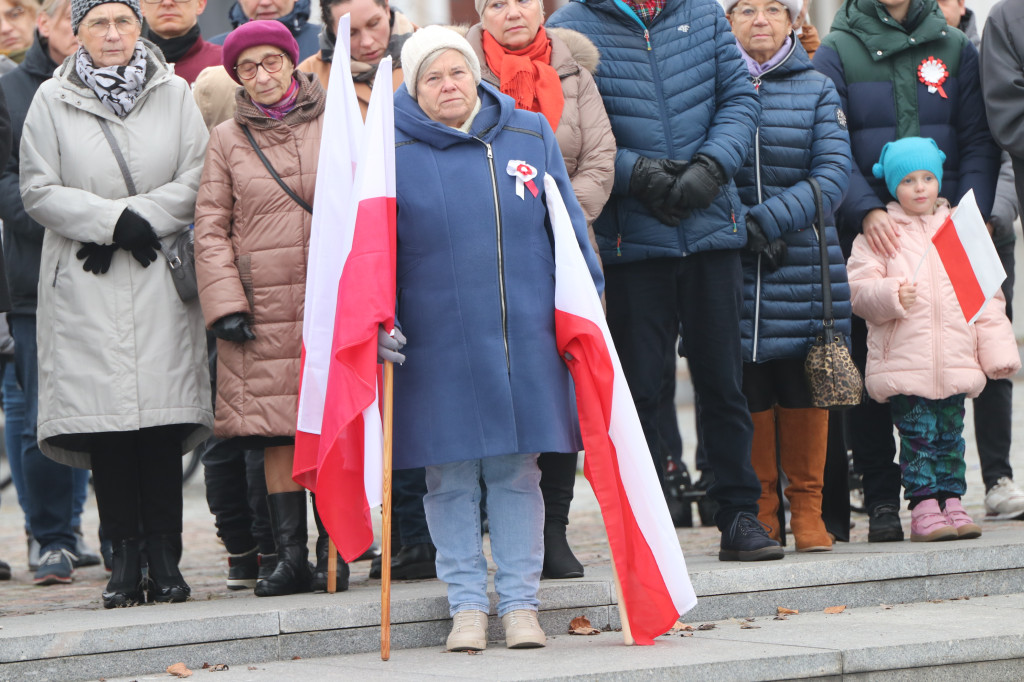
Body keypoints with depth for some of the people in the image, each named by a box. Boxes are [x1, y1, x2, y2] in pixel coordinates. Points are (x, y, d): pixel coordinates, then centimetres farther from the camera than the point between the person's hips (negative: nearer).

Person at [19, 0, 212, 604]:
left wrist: (137, 218, -9)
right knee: (105, 424, -5)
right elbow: (39, 191, 1)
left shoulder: (174, 94, 9)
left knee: (164, 422, -6)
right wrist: (113, 221, -11)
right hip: (85, 286, 0)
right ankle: (125, 561, 2)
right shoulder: (52, 102, 7)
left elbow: (197, 182, 3)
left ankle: (165, 561, -1)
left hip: (160, 282, 0)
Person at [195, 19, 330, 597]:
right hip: (262, 310, 1)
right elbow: (211, 228, 8)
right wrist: (225, 304, -3)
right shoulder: (228, 140, 9)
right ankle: (291, 556, 2)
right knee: (276, 432, -2)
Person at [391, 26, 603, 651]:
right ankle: (467, 605, 12)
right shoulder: (394, 153, 0)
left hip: (526, 337, 2)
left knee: (517, 473, 6)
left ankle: (521, 601, 13)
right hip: (437, 343, -2)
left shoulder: (531, 136, 7)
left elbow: (568, 229, 13)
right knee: (451, 476, 3)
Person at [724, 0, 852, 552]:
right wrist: (738, 228, -11)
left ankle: (807, 508, 14)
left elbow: (833, 172, -2)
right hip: (728, 267, -1)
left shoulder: (816, 89, 8)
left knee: (803, 388, 4)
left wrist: (769, 221, -15)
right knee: (748, 390, 1)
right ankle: (762, 512, 12)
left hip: (802, 263, 1)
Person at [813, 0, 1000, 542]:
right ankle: (881, 501, 6)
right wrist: (867, 210, -19)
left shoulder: (954, 48, 10)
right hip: (867, 234, -2)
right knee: (868, 366, -2)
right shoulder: (838, 51, 3)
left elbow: (978, 141, 7)